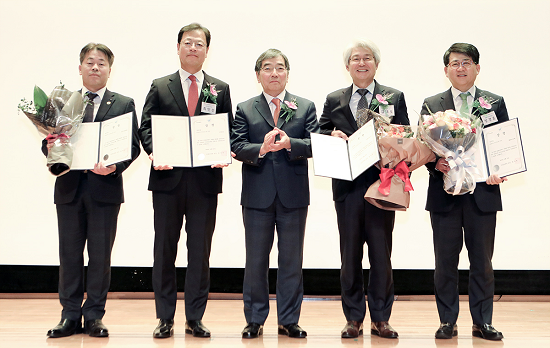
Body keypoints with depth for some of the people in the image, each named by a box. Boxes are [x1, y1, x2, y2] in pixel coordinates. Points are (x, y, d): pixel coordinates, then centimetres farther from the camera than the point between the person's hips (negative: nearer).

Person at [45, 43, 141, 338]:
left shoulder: (124, 104, 7)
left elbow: (133, 146, 0)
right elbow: (48, 141, 11)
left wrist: (115, 166, -18)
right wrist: (51, 147, -13)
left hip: (105, 188, -2)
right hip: (69, 188, 2)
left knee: (100, 255, 2)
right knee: (69, 253, 5)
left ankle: (94, 316, 12)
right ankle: (70, 316, 14)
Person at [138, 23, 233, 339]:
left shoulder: (220, 89, 12)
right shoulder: (160, 87, 10)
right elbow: (146, 126, 5)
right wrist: (154, 151, -15)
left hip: (205, 180, 0)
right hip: (168, 178, 0)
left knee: (200, 252, 4)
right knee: (165, 250, 5)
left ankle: (195, 319, 14)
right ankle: (165, 318, 14)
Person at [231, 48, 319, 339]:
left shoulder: (306, 107, 9)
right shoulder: (245, 109, 8)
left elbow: (315, 144, -4)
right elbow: (236, 147, -4)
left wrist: (290, 143, -21)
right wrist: (261, 149, -22)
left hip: (294, 195, 1)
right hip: (257, 195, 0)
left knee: (292, 260, 6)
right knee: (256, 260, 6)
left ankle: (289, 320, 17)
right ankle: (254, 320, 17)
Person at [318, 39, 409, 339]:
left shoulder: (394, 98, 8)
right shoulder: (334, 101, 12)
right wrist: (332, 136, -9)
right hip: (347, 187, 1)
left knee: (381, 254, 4)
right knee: (350, 255, 6)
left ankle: (380, 319, 15)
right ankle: (354, 319, 16)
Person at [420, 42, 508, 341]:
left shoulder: (495, 103, 8)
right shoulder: (431, 105, 8)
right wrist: (434, 163, -14)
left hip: (483, 193, 0)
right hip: (444, 193, 0)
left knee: (482, 261, 6)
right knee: (445, 261, 5)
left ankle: (482, 322, 15)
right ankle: (448, 322, 15)